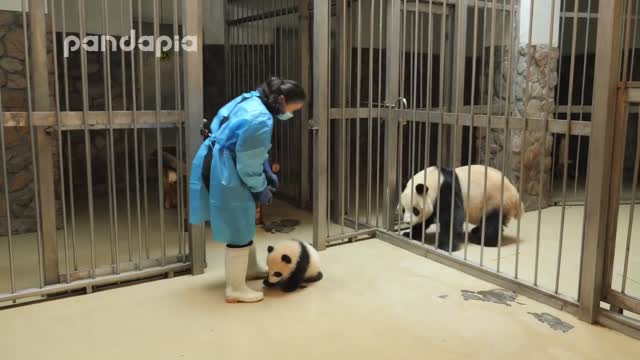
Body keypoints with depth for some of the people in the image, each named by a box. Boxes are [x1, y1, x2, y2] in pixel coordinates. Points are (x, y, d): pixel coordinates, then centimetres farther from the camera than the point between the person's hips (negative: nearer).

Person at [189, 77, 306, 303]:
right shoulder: (260, 119, -26)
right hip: (223, 172, -10)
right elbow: (248, 163, -21)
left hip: (215, 164, 10)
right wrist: (260, 190, -6)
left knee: (243, 221, 22)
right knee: (239, 228, 1)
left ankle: (250, 268, 40)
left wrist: (268, 173, 12)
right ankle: (235, 289, 14)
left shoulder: (253, 99, 6)